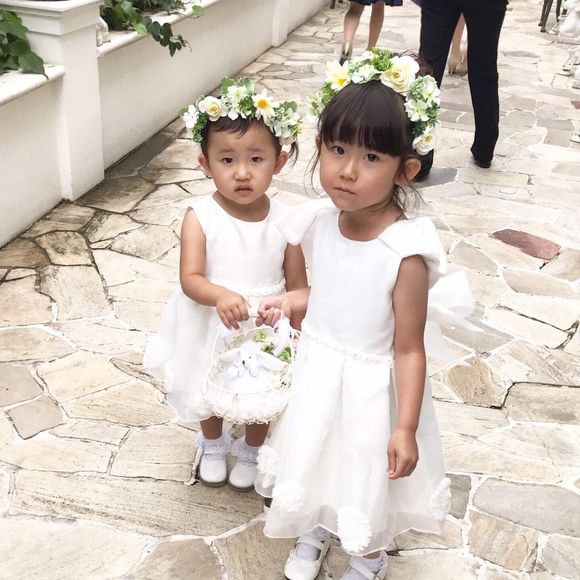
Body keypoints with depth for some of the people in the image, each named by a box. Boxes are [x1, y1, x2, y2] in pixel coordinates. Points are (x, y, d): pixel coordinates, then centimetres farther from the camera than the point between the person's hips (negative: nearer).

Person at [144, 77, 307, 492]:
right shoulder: (200, 218, -20)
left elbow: (298, 287, -9)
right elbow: (190, 279, -25)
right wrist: (220, 295, -45)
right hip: (210, 330, 0)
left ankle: (251, 451, 54)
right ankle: (213, 446, 57)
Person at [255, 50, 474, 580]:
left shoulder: (406, 252, -29)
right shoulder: (320, 222, -12)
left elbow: (409, 349, -21)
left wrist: (406, 427, -19)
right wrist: (291, 301, -7)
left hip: (370, 386, -5)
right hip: (316, 368, 5)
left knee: (368, 476, 20)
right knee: (315, 460, 28)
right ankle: (315, 530, 61)